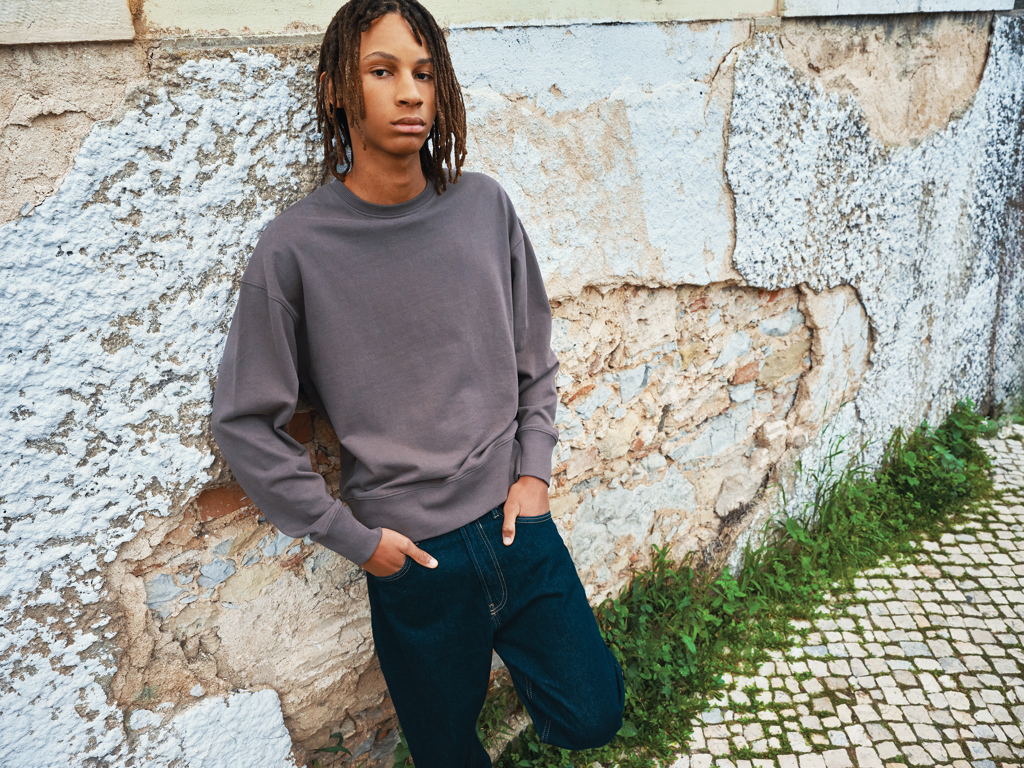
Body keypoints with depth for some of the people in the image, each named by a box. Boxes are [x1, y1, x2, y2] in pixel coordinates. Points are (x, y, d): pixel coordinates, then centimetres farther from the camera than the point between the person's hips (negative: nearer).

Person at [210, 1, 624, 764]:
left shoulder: (485, 206, -3)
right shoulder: (296, 246, -13)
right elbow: (244, 421, -7)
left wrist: (535, 469, 0)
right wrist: (351, 535, -7)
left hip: (518, 526, 3)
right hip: (414, 558, -2)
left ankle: (508, 650, 39)